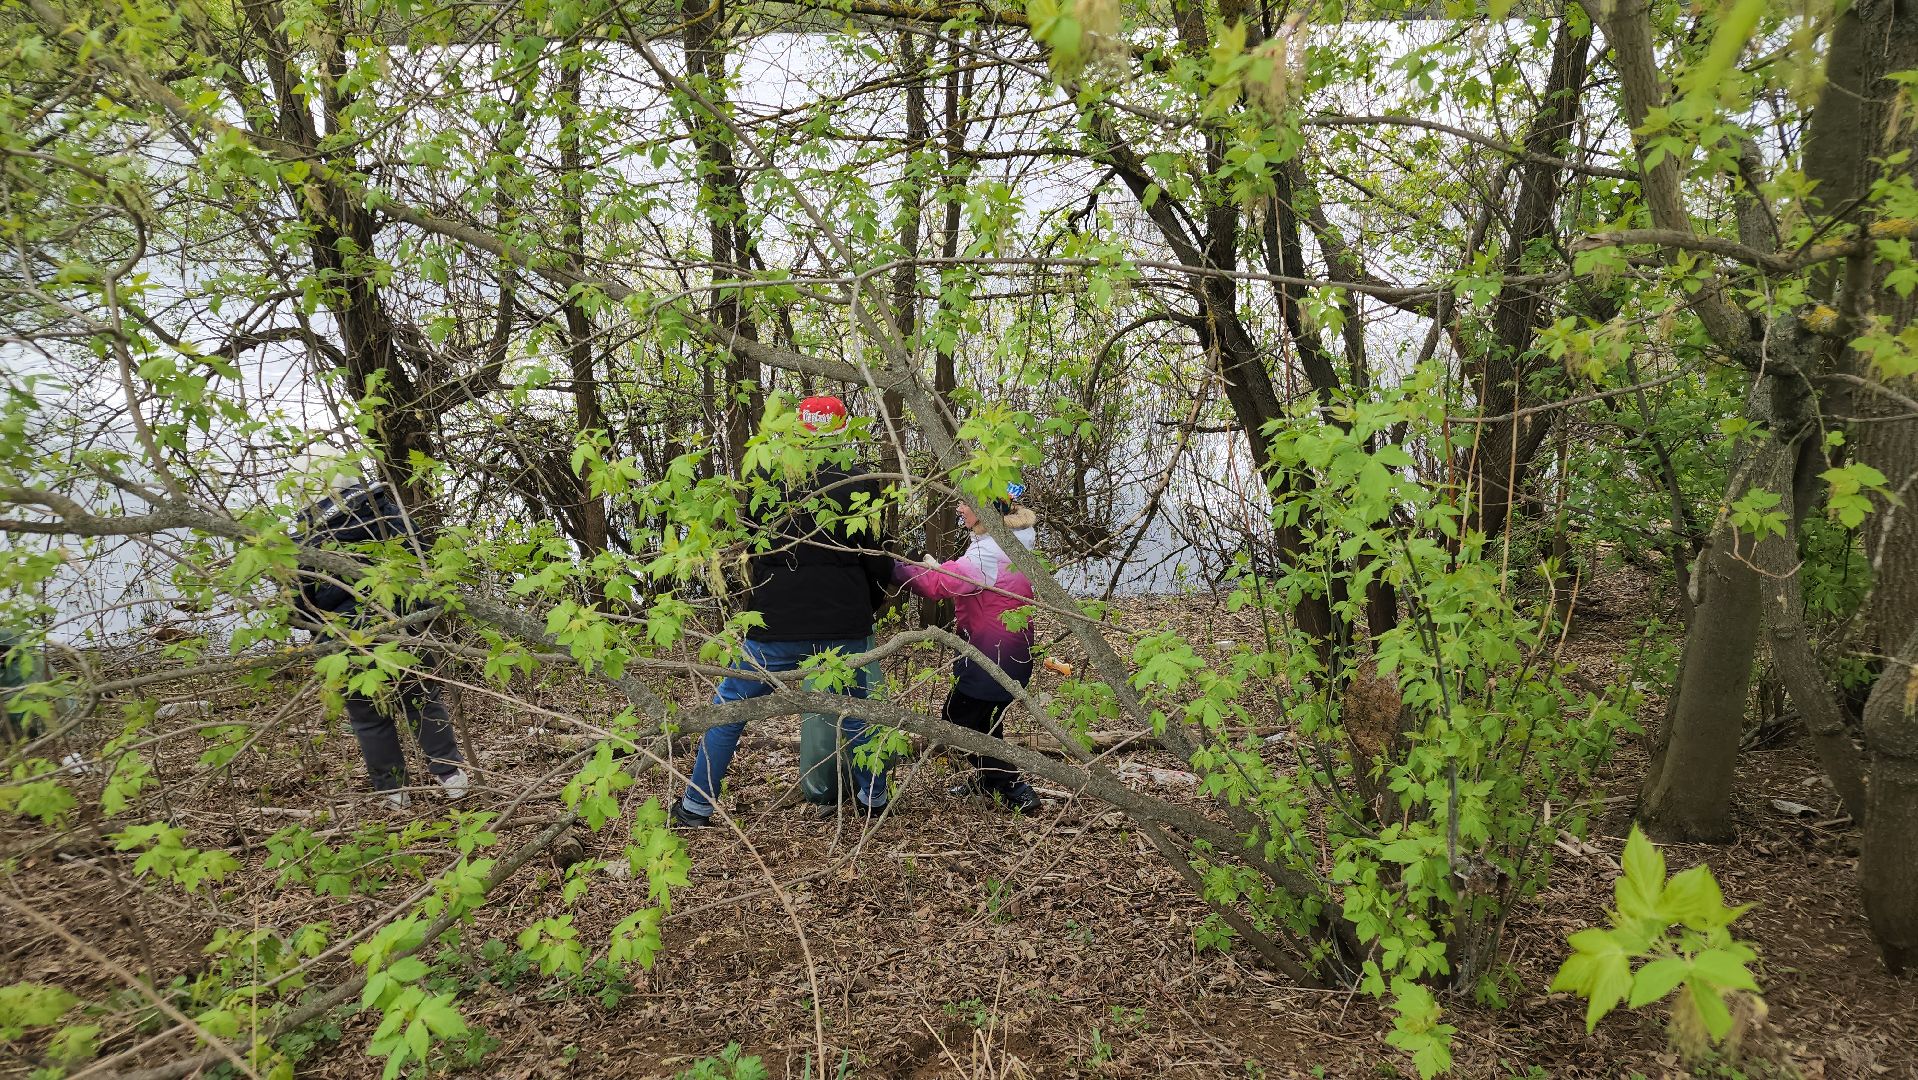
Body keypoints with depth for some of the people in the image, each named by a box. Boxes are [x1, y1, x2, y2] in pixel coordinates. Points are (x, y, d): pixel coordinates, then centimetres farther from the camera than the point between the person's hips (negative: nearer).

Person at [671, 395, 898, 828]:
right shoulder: (859, 484, -6)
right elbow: (877, 560, -1)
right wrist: (869, 605, 17)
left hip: (774, 625, 0)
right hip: (845, 625, 0)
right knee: (858, 711, 21)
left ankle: (696, 807, 18)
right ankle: (872, 798, 31)